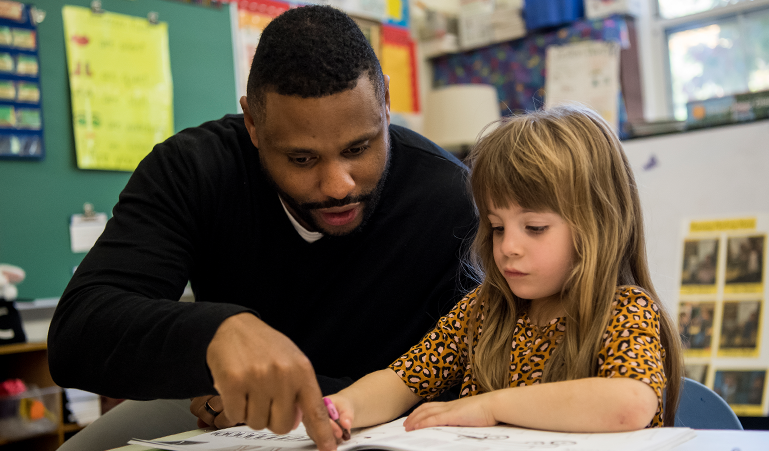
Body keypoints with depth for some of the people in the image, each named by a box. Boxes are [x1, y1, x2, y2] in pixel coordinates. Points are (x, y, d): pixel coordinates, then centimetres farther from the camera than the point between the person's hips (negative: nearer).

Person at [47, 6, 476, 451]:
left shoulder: (450, 200, -23)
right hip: (215, 406, 2)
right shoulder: (191, 168, -21)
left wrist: (290, 393, -26)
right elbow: (74, 335, -31)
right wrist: (218, 329, -52)